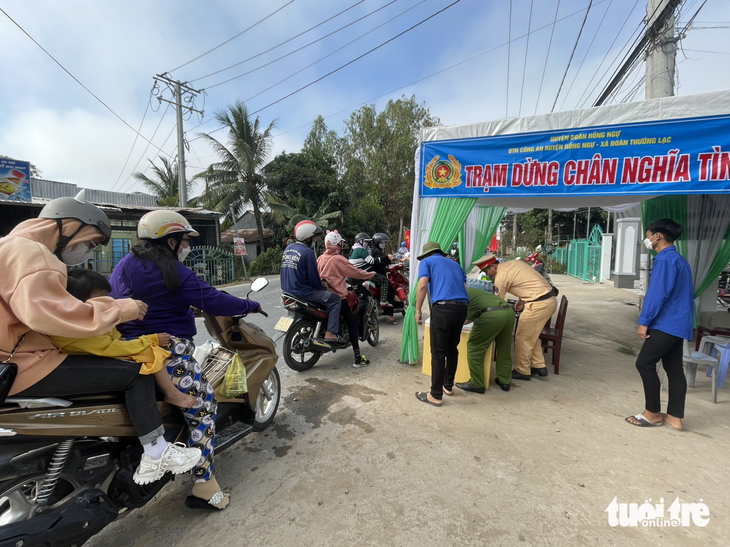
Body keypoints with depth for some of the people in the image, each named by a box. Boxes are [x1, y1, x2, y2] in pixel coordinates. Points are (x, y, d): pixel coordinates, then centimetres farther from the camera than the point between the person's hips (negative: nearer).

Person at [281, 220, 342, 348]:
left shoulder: (288, 249, 11)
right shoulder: (308, 252, -15)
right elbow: (313, 277, -15)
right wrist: (323, 288, 2)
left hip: (287, 290, 9)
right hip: (302, 292, -9)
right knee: (334, 299, -4)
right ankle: (330, 334, -13)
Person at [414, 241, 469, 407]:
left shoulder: (426, 262, 13)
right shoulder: (455, 264, 29)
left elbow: (422, 285, -4)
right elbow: (464, 286, 22)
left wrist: (418, 310, 2)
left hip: (443, 307, -6)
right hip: (462, 307, 6)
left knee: (438, 352, 1)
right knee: (452, 349, 20)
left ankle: (436, 395, 8)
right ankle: (448, 386, 33)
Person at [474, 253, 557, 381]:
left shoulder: (501, 276, -12)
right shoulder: (513, 262, 13)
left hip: (539, 304, -10)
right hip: (551, 299, 10)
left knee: (522, 338, 4)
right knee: (531, 336, 21)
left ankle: (522, 371, 15)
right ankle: (539, 366, 28)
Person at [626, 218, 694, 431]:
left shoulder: (665, 259, -14)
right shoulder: (680, 260, 18)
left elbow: (657, 293, -21)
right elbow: (684, 294, 22)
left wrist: (644, 321, -17)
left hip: (666, 323, -10)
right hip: (679, 323, 10)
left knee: (645, 363, -4)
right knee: (674, 368, 10)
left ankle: (653, 413, 6)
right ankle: (675, 417, 15)